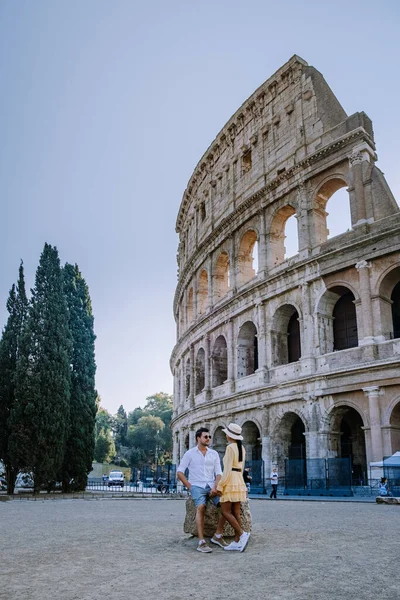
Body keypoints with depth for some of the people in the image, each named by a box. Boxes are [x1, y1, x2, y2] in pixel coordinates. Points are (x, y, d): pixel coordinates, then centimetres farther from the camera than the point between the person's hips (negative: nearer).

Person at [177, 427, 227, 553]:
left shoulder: (214, 454, 12)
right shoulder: (190, 453, 4)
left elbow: (218, 473, 7)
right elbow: (179, 472, 2)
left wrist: (215, 487, -11)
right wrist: (189, 487, -7)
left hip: (211, 486, 3)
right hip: (197, 486, -3)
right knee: (201, 507, -33)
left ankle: (217, 536, -8)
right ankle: (201, 542, -34)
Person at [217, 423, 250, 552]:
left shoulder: (230, 447, -14)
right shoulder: (242, 448, 12)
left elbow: (227, 470, -18)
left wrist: (219, 486, -14)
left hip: (230, 482, -9)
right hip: (240, 482, 9)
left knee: (225, 512, -3)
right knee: (235, 513, 7)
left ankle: (242, 534, -12)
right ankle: (237, 542, 6)